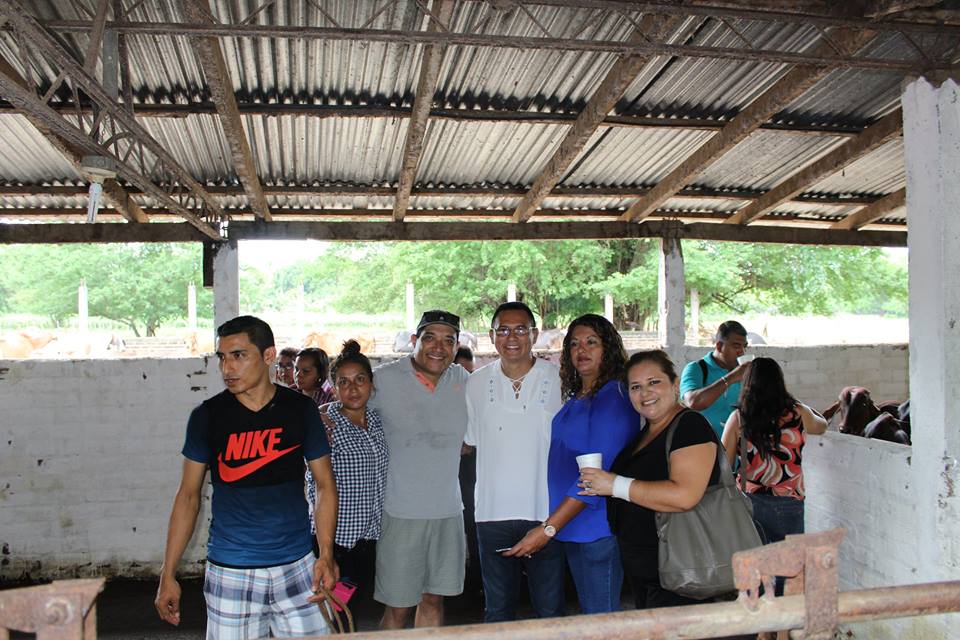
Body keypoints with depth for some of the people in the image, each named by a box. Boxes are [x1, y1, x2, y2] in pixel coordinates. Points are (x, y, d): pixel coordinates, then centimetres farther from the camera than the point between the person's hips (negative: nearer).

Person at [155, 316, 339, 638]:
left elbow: (325, 485, 3)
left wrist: (326, 555, -9)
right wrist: (168, 574, 2)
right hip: (230, 573, 0)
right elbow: (188, 496, 4)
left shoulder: (300, 410, -2)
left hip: (296, 567, 0)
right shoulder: (208, 416, -2)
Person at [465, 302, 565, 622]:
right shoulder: (476, 383, 4)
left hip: (546, 513, -2)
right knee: (497, 611, 14)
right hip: (493, 512, 2)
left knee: (550, 611, 7)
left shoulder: (559, 380, -3)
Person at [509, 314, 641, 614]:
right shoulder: (575, 399, 13)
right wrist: (552, 526, 10)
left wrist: (549, 528, -22)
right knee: (588, 614, 18)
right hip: (572, 528, 8)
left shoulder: (613, 397, -14)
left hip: (597, 529, -8)